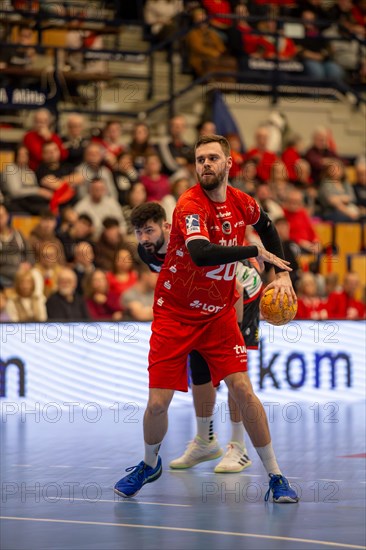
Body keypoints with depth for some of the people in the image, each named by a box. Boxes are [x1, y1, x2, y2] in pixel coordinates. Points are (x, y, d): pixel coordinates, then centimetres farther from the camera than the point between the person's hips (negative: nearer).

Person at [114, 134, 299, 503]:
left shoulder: (242, 203, -2)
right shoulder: (190, 205, -21)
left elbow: (266, 227, 23)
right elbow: (201, 253, -40)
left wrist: (282, 273, 13)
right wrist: (255, 251, -30)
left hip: (219, 314, 4)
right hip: (174, 316, -3)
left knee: (242, 390, -10)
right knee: (158, 403, -5)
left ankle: (275, 476, 0)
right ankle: (150, 464, 26)